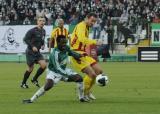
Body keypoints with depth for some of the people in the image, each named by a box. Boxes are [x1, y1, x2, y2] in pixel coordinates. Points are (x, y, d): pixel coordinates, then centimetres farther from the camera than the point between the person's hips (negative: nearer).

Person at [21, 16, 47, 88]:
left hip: (37, 52, 6)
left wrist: (43, 45, 2)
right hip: (30, 52, -6)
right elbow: (25, 39, -18)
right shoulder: (33, 31, -16)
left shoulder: (43, 31, 7)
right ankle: (23, 83, 19)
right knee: (30, 68, -1)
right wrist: (32, 46, -26)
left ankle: (34, 79, 11)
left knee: (44, 65, -9)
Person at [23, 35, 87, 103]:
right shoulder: (55, 54, -32)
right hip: (54, 71, -7)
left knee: (79, 78, -6)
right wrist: (68, 76, -37)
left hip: (64, 70, 7)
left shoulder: (66, 48, -10)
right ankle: (32, 99, -23)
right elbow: (57, 68, -33)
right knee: (48, 85, -31)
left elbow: (70, 52, 18)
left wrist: (77, 55, 0)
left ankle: (81, 98, 12)